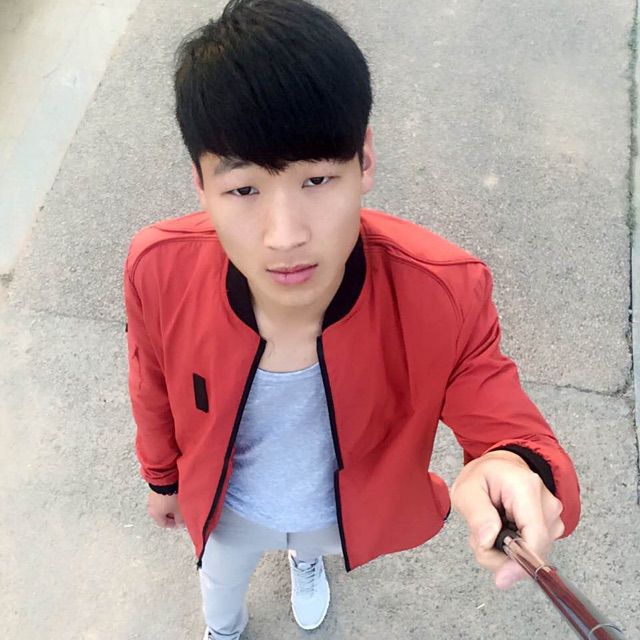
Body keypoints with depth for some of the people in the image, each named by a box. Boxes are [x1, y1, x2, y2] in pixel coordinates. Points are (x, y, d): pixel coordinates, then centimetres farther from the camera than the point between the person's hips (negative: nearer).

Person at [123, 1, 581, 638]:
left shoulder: (445, 297, -41)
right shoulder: (159, 270, -37)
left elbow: (516, 435, -29)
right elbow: (156, 394, -15)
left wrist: (513, 474, -55)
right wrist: (161, 476, 6)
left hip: (349, 511, 0)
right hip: (228, 505, 1)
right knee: (220, 580, 37)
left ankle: (305, 555, 80)